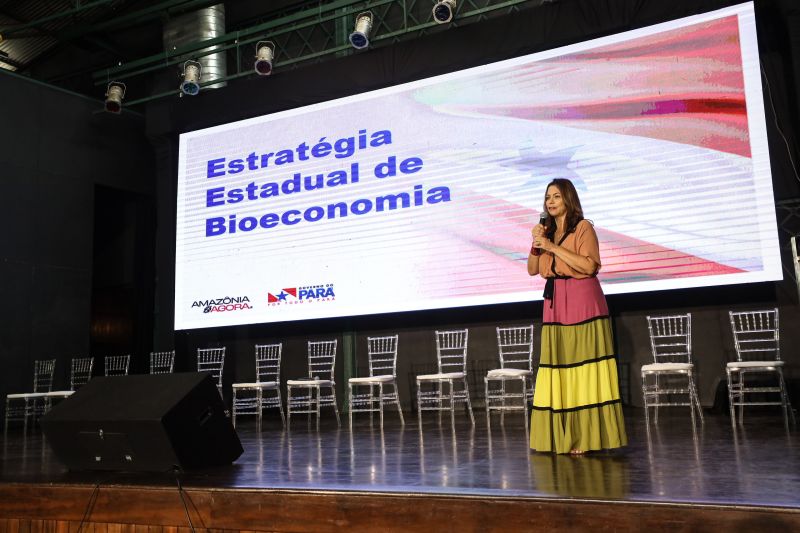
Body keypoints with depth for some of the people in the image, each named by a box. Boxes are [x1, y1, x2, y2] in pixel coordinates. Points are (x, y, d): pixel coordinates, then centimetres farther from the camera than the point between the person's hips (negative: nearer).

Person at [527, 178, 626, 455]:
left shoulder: (583, 227, -1)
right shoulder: (548, 231, 17)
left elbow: (589, 266, -13)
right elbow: (533, 269, 15)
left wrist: (552, 246, -14)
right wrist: (537, 244, -1)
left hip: (582, 303, -6)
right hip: (555, 306, 6)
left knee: (584, 368, -6)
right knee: (558, 368, 3)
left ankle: (588, 438, -1)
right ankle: (563, 437, 9)